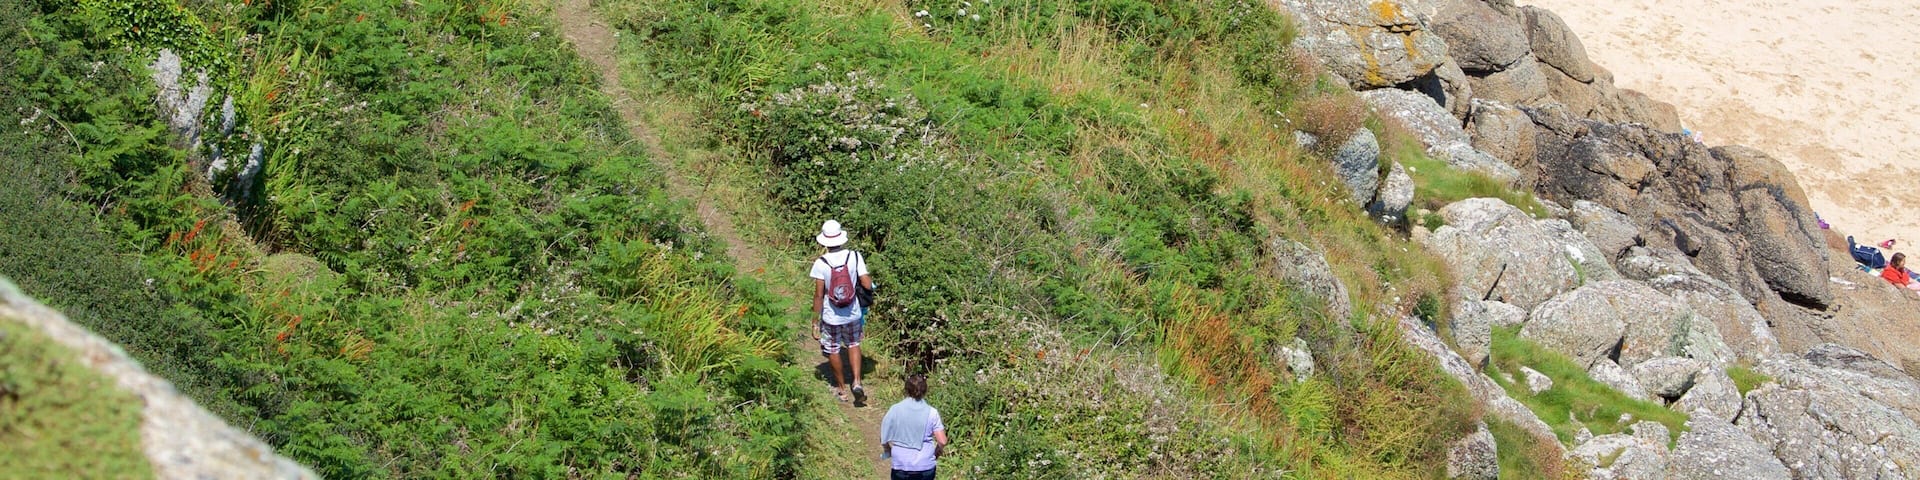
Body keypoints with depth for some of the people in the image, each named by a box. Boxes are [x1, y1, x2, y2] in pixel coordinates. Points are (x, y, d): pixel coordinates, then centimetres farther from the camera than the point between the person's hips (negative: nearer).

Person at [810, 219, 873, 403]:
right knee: (853, 344, 25)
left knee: (833, 350, 17)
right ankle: (857, 381, 9)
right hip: (853, 313, 2)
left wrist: (815, 319, -5)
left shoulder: (821, 263, -18)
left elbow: (819, 294, -15)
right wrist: (871, 279, 10)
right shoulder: (854, 256, -12)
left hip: (831, 316, -2)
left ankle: (841, 389, 30)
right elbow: (867, 284, -14)